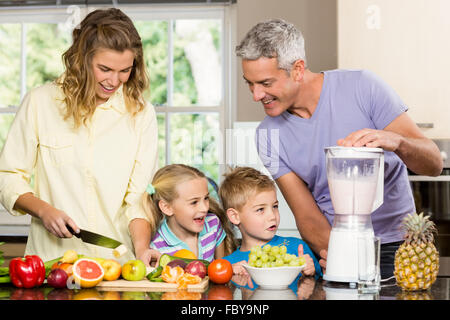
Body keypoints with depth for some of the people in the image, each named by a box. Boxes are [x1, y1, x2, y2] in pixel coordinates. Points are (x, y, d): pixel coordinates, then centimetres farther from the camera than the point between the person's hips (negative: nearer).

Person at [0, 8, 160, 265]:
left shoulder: (141, 113, 6)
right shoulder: (40, 102, 3)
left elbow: (139, 196, 5)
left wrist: (141, 247, -11)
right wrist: (44, 210, -8)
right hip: (52, 258, 0)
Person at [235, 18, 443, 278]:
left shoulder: (362, 87, -10)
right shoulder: (269, 136, -2)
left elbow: (434, 165, -11)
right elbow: (307, 215, -4)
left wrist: (395, 141, -32)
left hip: (392, 245, -3)